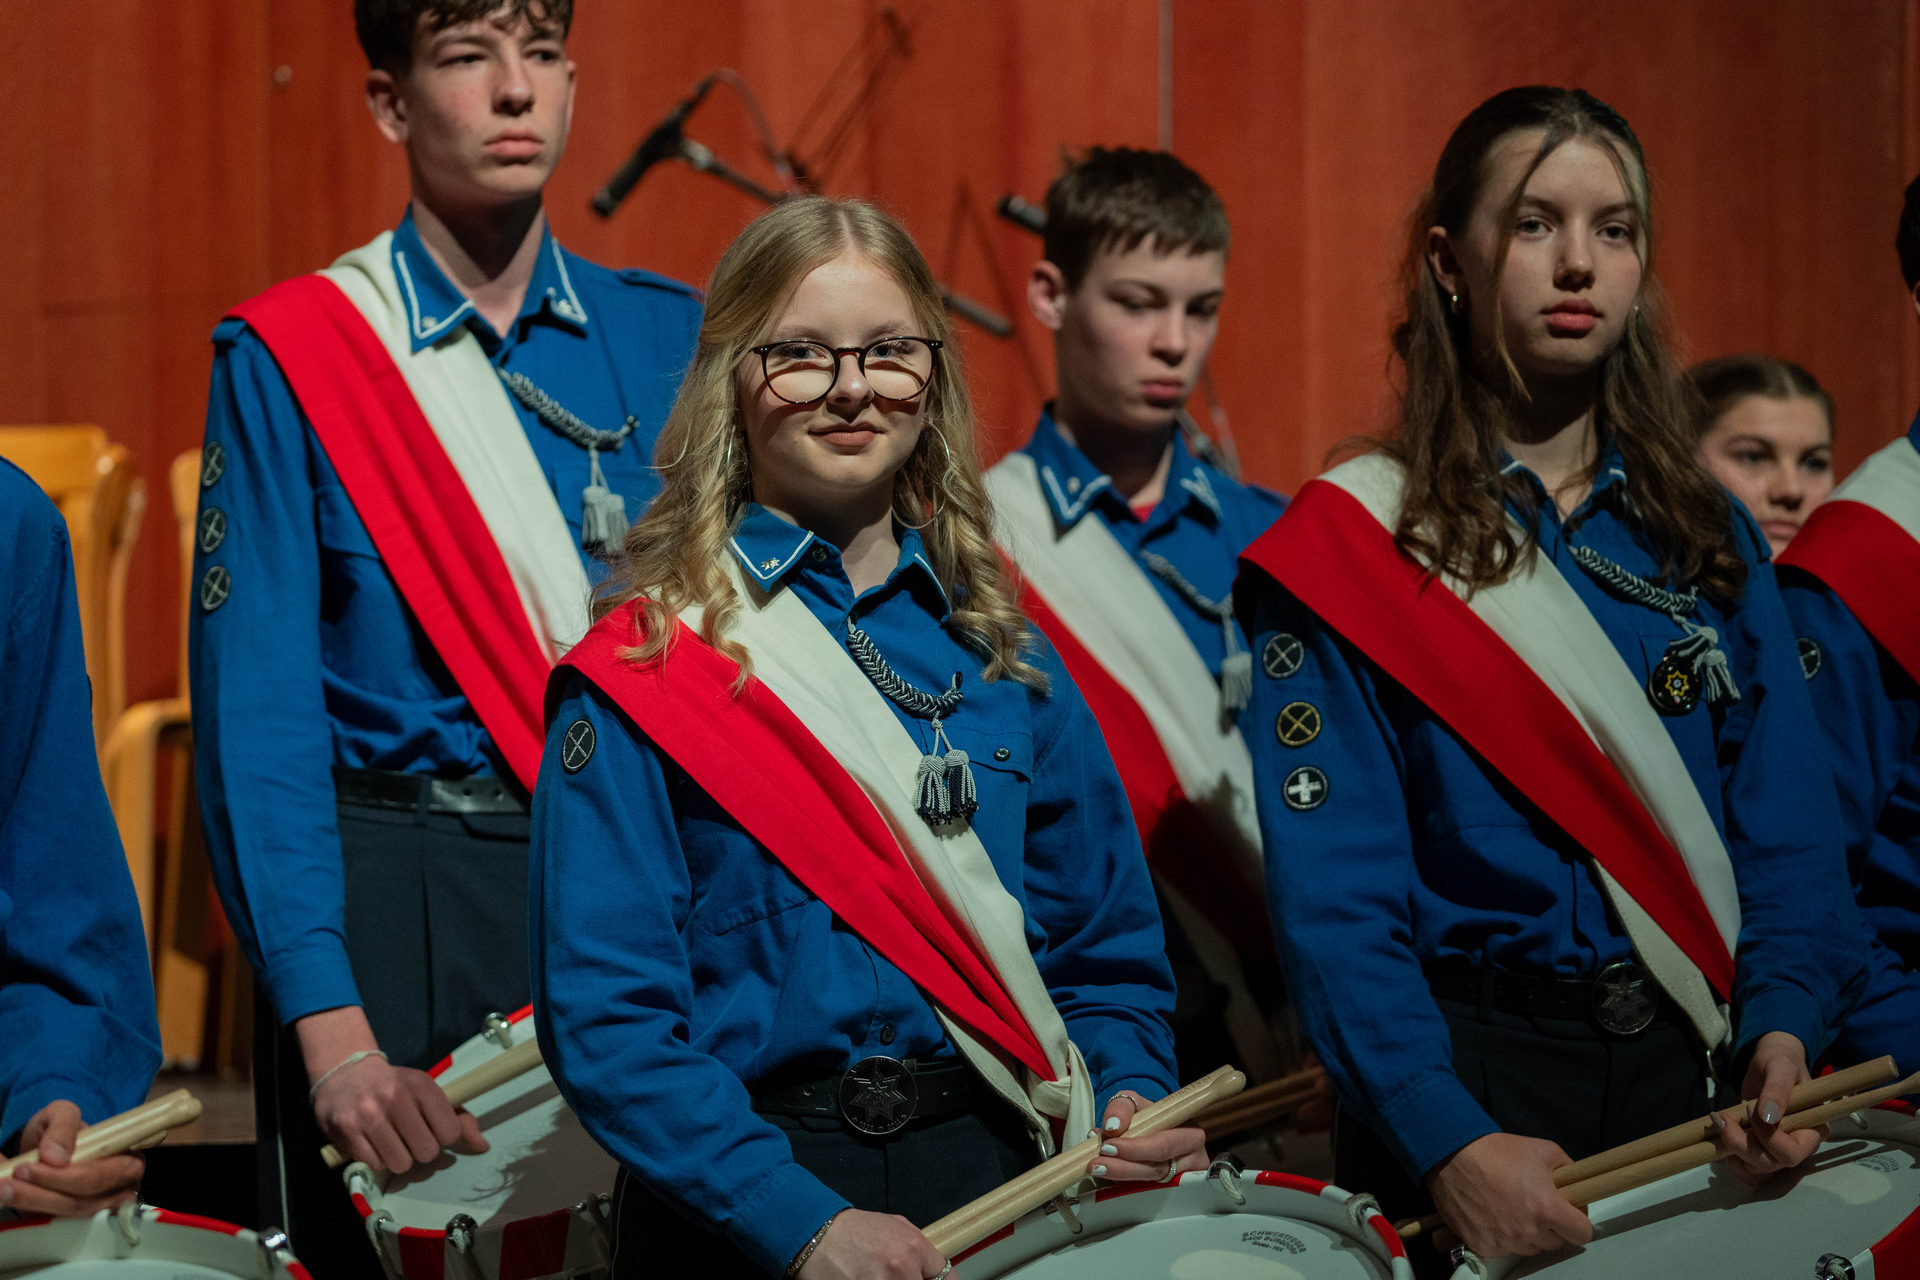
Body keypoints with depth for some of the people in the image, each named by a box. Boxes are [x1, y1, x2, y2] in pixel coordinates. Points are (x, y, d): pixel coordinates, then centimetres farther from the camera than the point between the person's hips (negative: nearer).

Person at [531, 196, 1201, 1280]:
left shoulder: (1005, 660, 9)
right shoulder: (644, 671, -5)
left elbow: (1106, 945, 14)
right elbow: (606, 1018, -11)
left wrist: (1126, 1101, -6)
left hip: (992, 1182, 4)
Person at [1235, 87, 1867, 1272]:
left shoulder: (1711, 539, 9)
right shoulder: (1355, 545, -5)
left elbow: (1787, 829, 3)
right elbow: (1334, 894, -13)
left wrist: (1785, 1025, -16)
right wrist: (1445, 1140, -25)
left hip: (1696, 1078, 4)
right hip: (1466, 1074, -4)